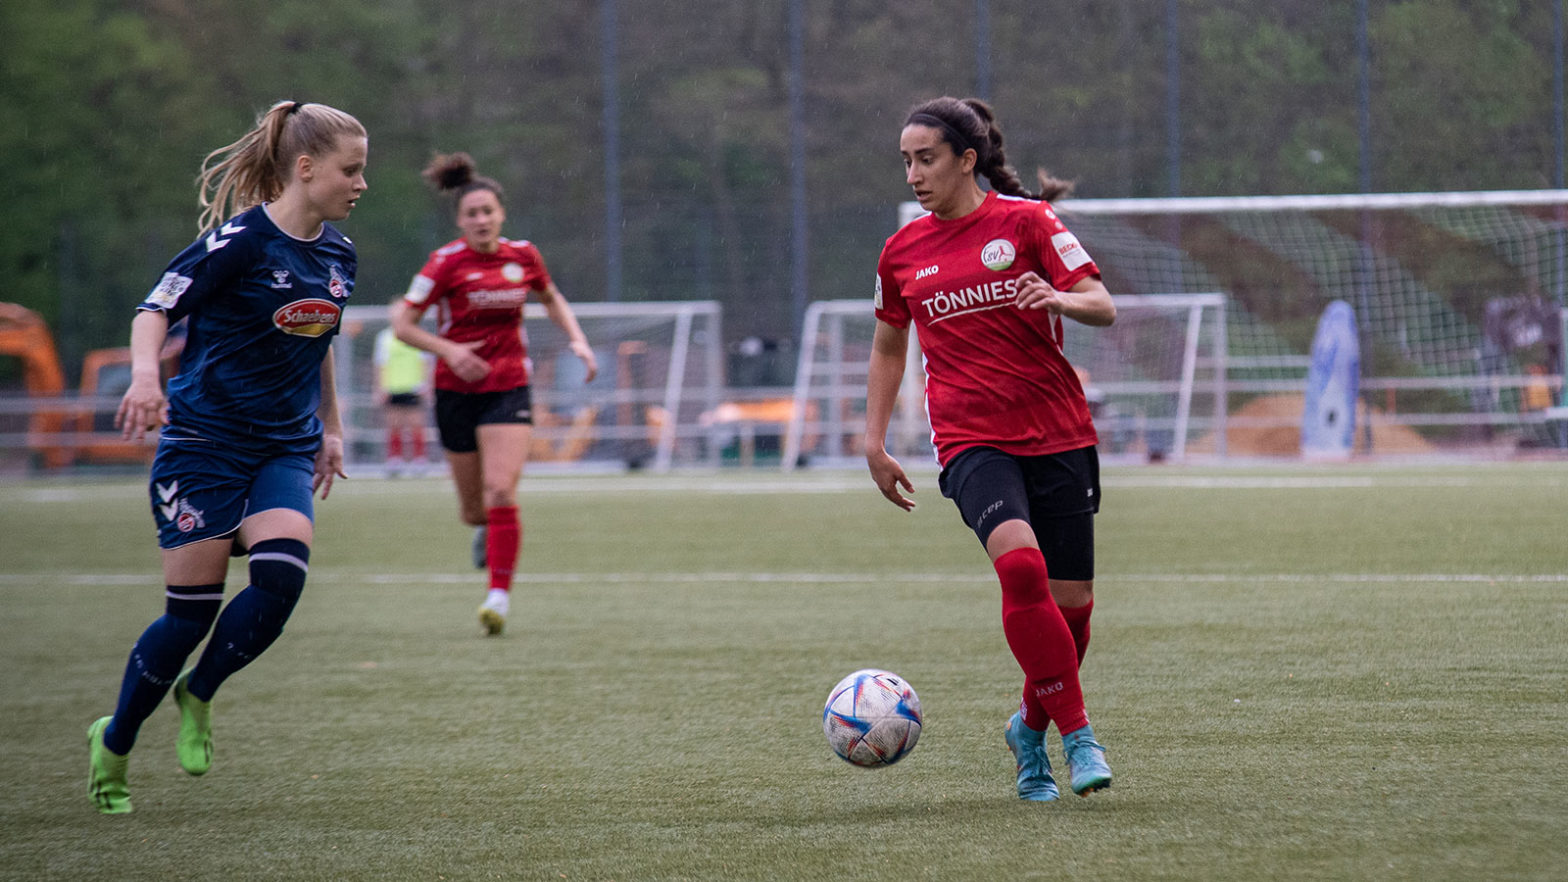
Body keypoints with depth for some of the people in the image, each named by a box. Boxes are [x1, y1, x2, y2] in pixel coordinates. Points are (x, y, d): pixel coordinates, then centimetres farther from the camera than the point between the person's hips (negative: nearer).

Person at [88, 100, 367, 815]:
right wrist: (145, 373, -32)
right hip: (204, 441, -5)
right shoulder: (242, 240, -14)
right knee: (191, 612, -5)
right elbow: (156, 308, -14)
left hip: (284, 452, 6)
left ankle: (197, 695, 7)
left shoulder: (339, 255, 8)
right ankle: (113, 744, 18)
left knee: (282, 576, -19)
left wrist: (330, 427, 28)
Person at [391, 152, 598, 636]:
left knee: (500, 493, -17)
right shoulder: (447, 262, -10)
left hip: (509, 386, 1)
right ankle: (484, 529, 47)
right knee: (473, 507, 9)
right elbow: (402, 321, -9)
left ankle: (500, 595, -15)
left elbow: (551, 298, 21)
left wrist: (577, 339, 6)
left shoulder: (523, 255, 0)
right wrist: (448, 350, -23)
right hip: (457, 390, 0)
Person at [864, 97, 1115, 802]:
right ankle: (1078, 736, -21)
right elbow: (888, 345, 25)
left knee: (1072, 599, 0)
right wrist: (873, 442, 19)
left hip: (1057, 435, 0)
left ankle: (1030, 727, 28)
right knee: (1019, 562, -27)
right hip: (971, 442, 0)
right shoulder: (902, 252, 10)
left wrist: (1058, 299, -27)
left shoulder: (1025, 222, 0)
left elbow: (1102, 307, -5)